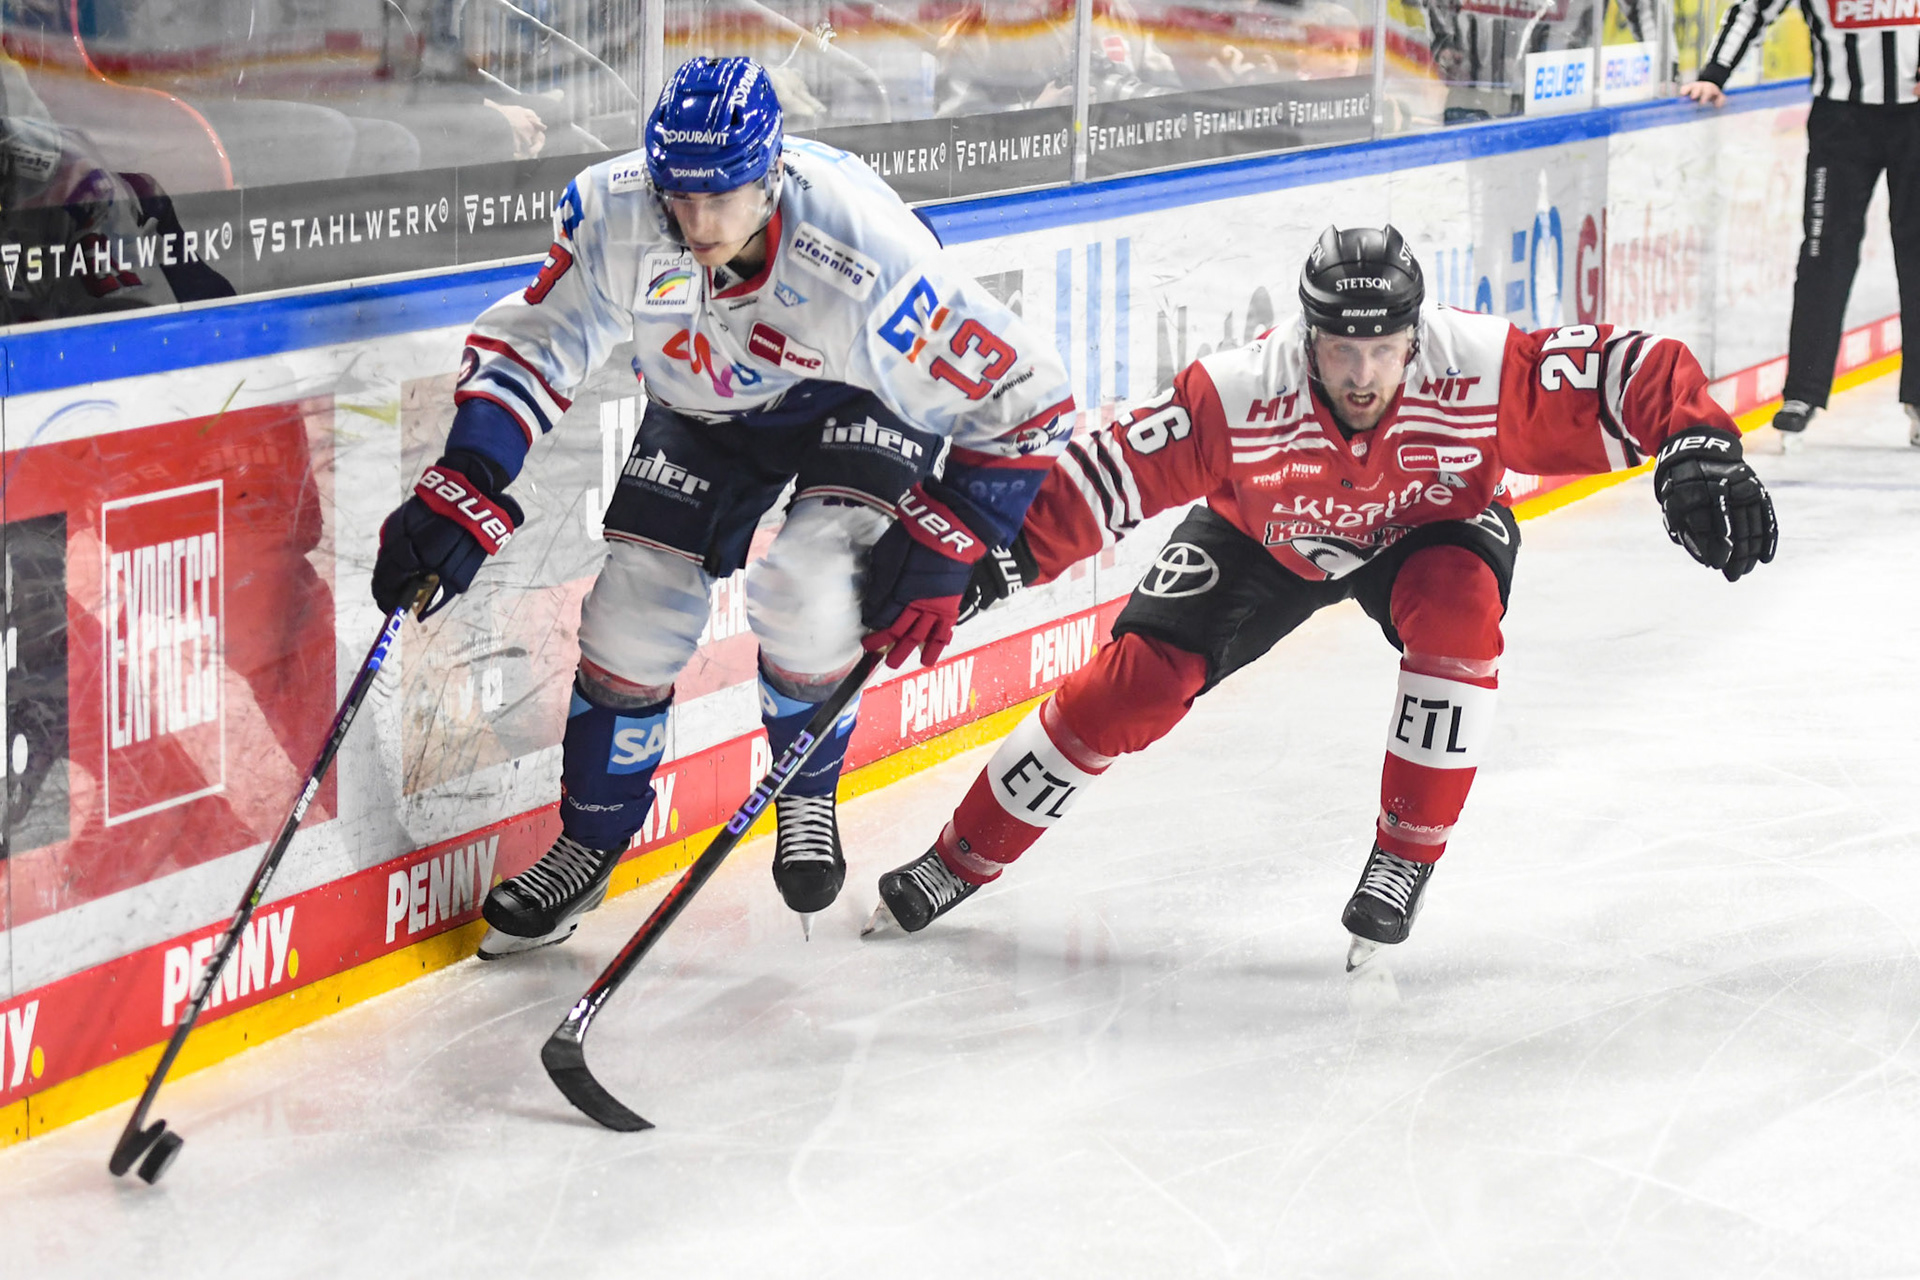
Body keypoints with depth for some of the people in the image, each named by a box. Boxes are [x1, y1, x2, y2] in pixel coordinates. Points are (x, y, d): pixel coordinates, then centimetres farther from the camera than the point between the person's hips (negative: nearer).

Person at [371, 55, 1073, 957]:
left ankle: (807, 792, 6)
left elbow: (1026, 397, -30)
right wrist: (461, 496, -26)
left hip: (856, 404, -4)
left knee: (805, 590, -26)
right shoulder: (616, 217, -30)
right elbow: (525, 347, -15)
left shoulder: (864, 253, -39)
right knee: (633, 619, -3)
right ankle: (589, 845, 21)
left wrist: (938, 550, -27)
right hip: (703, 411, 4)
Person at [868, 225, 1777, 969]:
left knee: (1456, 608, -33)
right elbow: (1114, 470, -29)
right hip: (1265, 538, 0)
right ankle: (964, 858, 7)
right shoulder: (1237, 395, -36)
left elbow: (1638, 373, -31)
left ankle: (1405, 858, -17)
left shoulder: (1480, 369, -37)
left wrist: (1698, 454, -46)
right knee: (1138, 679, -11)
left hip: (1430, 526, 0)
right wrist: (1008, 557, -36)